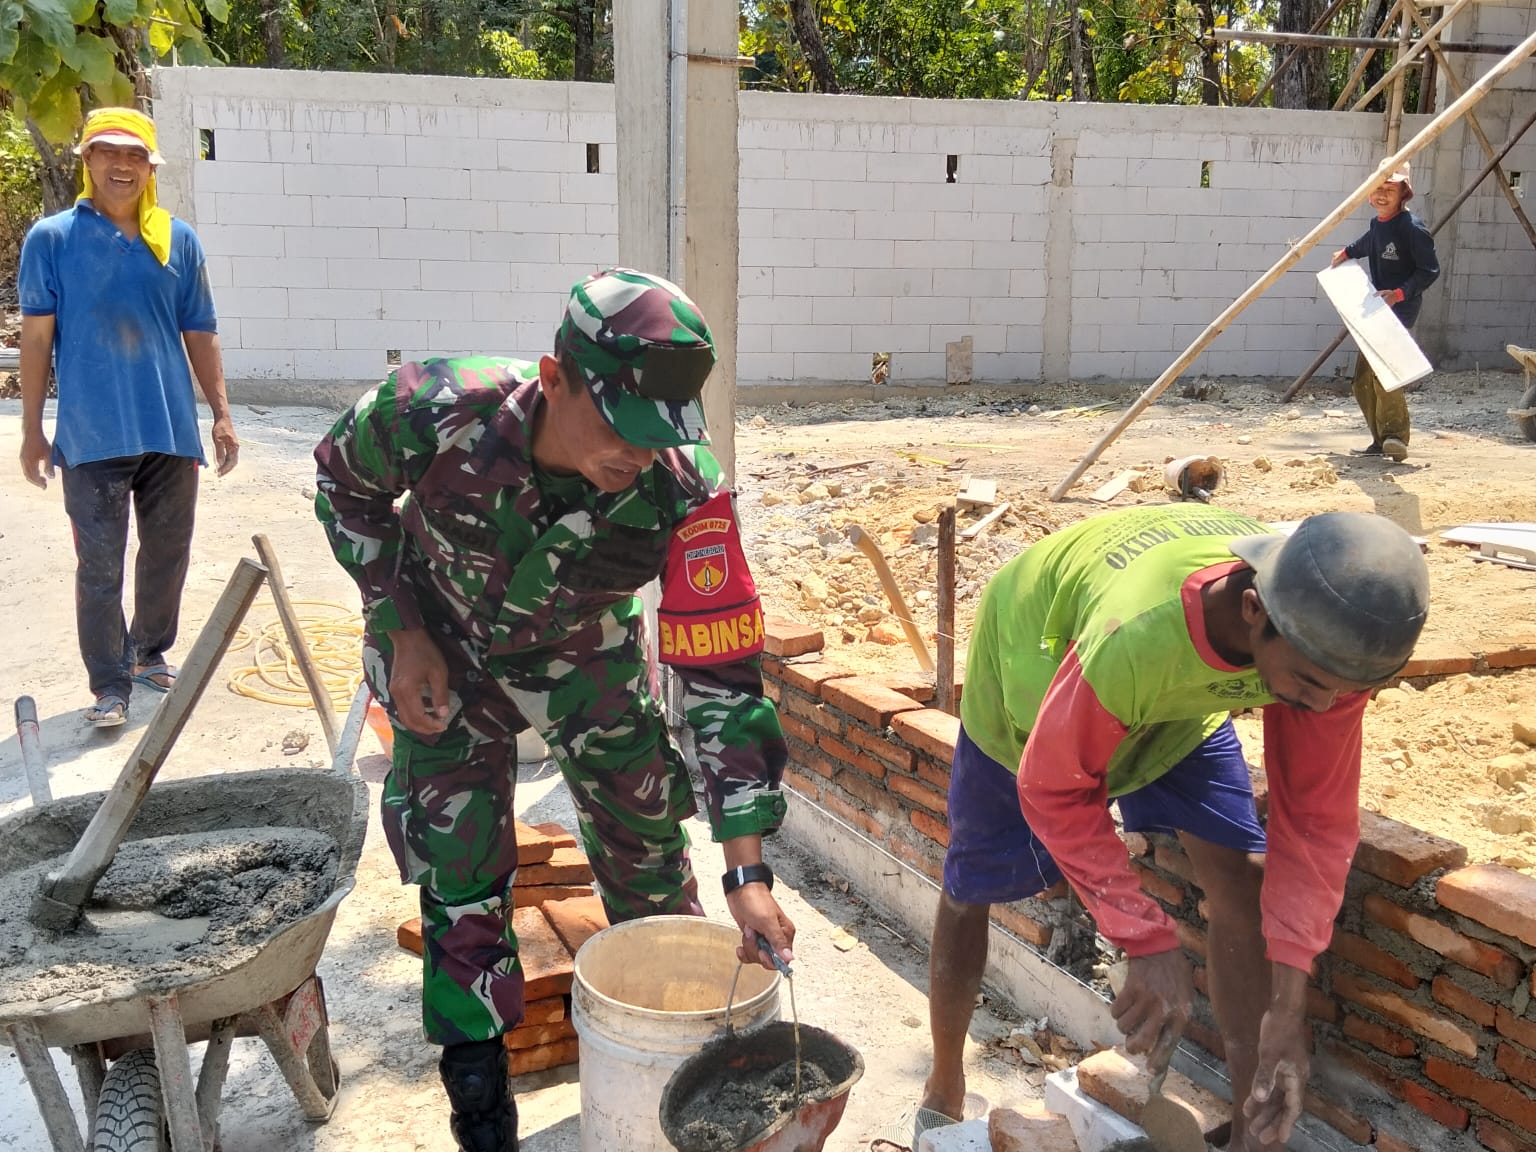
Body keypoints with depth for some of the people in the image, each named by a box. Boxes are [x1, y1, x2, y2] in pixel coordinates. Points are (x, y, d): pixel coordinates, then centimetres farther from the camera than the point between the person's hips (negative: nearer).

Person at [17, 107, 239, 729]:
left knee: (168, 552, 13)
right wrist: (32, 429, -1)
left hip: (171, 428, 3)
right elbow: (37, 337, 0)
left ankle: (150, 652, 33)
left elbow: (200, 333, 10)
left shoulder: (178, 240, 7)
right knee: (100, 566, 1)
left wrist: (221, 414, 6)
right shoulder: (51, 238, 0)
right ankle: (110, 684, 11)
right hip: (92, 435, -3)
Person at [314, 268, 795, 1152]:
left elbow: (724, 677, -30)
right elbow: (346, 482, -11)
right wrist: (404, 635, -14)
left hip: (585, 650, 1)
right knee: (461, 870, 1)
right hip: (440, 647, 0)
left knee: (646, 838, 9)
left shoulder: (685, 492, -36)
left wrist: (749, 872, -31)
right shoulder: (438, 411, -37)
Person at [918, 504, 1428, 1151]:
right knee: (971, 887, 8)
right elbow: (1055, 787, -31)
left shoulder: (1330, 641, -31)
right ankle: (942, 1095, 32)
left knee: (1242, 879, -11)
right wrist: (1150, 943, -33)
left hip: (1180, 696, 4)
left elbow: (1315, 813, -22)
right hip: (1034, 665, -3)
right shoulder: (1129, 640, -48)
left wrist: (1288, 1008, -26)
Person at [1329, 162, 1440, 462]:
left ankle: (1395, 437, -17)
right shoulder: (1377, 224, 9)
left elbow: (1430, 270, -16)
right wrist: (1346, 253, 27)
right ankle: (1380, 440, 16)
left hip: (1401, 310, -9)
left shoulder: (1412, 228, -15)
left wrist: (1398, 293, -25)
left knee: (1382, 372, -23)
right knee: (1363, 379, 8)